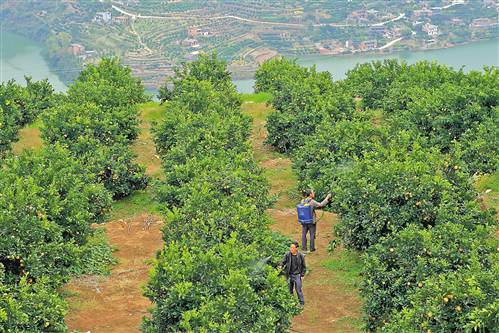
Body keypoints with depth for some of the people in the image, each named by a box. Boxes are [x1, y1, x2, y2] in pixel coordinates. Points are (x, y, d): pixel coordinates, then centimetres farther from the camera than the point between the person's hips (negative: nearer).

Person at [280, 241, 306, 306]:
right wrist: (281, 266, -15)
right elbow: (283, 262, 7)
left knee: (298, 290, -2)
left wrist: (302, 275, -1)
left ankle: (302, 303, 12)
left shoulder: (301, 256, -9)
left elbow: (304, 266, 1)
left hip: (297, 275, -2)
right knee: (289, 290, 11)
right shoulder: (287, 255, -7)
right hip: (289, 275, 3)